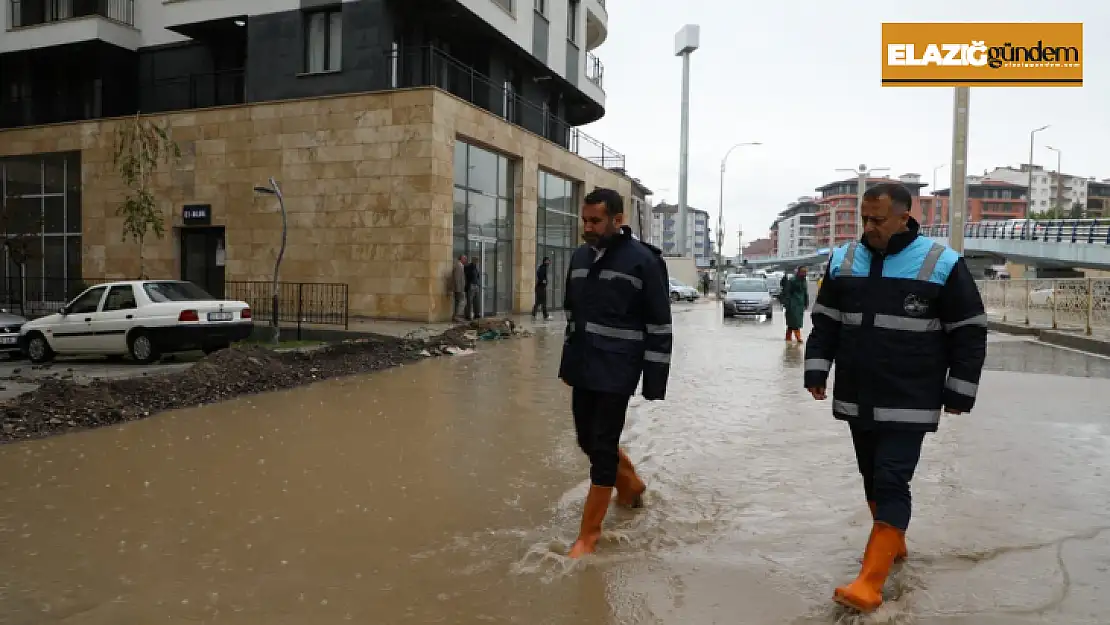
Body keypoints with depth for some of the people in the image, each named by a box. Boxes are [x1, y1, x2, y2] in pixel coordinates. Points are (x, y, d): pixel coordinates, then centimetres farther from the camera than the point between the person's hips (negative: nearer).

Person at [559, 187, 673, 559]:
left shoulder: (643, 260, -12)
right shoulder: (580, 257, 8)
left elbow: (659, 326, -11)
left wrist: (655, 380, -12)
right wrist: (567, 363, 17)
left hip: (616, 372, -7)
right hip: (582, 369, 7)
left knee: (603, 447, -2)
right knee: (588, 439, 17)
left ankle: (589, 534, 11)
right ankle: (631, 485, 45)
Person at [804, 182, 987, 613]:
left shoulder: (942, 265, -8)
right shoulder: (844, 260, 4)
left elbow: (969, 332, -2)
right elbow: (825, 322, 10)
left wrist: (959, 392, -2)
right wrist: (816, 371, 3)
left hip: (909, 404, -5)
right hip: (857, 400, 5)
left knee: (892, 483, -8)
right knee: (872, 477, 16)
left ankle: (870, 582, -7)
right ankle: (892, 542, 38)